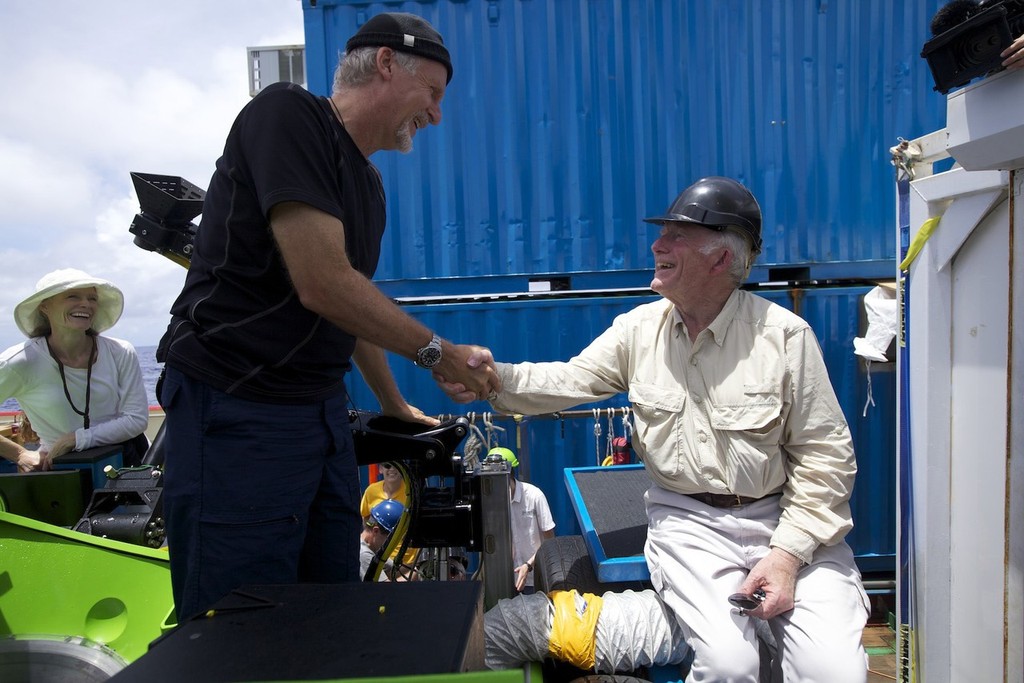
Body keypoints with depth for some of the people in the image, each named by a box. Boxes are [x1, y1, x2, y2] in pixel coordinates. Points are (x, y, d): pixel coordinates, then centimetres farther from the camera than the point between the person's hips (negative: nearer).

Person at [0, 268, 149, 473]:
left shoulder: (121, 353, -3)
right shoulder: (22, 362, -6)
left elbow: (137, 419, -3)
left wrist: (77, 439, -12)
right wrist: (19, 454, -1)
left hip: (128, 463, 1)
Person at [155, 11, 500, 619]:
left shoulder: (367, 185, 15)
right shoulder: (287, 113, -11)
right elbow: (323, 285, -20)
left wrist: (395, 405, 29)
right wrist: (437, 352, -8)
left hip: (323, 410, 8)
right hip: (236, 410, -8)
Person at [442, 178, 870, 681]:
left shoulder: (785, 335, -8)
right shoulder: (639, 328, 2)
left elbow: (825, 455, -6)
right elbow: (570, 381, 0)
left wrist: (788, 552, -13)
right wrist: (497, 377, -18)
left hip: (781, 517, 0)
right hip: (688, 521, 1)